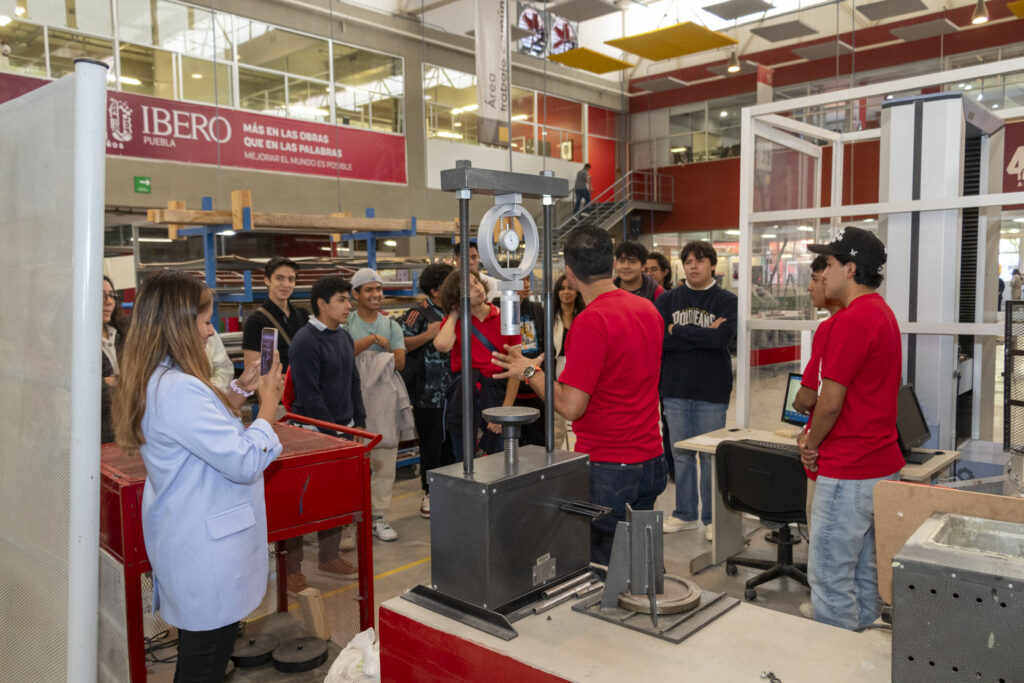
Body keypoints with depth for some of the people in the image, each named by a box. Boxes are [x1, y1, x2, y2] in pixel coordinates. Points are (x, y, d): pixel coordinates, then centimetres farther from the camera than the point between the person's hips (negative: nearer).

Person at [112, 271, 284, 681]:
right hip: (206, 550, -10)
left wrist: (239, 391, 8)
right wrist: (268, 404, -12)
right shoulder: (179, 389, -28)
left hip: (185, 538, 10)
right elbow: (246, 462, -26)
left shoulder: (155, 380, 5)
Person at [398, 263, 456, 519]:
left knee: (452, 442, 12)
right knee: (431, 445, 3)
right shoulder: (419, 313, -7)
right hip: (429, 394, -6)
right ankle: (430, 493, 17)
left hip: (454, 392, 6)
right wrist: (427, 335, -20)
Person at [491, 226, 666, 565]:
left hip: (608, 469, -8)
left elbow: (570, 406, -22)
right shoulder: (649, 309, 6)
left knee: (600, 567, 5)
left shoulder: (591, 322, -20)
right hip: (651, 460, 8)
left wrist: (529, 371, -7)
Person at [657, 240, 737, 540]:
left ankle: (711, 518, 20)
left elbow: (723, 337, -17)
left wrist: (679, 331, -11)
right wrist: (703, 336, -14)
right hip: (676, 389, 3)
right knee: (681, 453, 12)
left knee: (711, 456, 6)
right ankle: (685, 514, 25)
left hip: (712, 391, -2)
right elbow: (659, 337, -9)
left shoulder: (726, 300, 0)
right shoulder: (668, 300, 5)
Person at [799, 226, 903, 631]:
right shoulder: (882, 313, 13)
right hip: (880, 464, 10)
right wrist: (814, 434, 9)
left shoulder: (852, 321, -20)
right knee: (864, 569, 19)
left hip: (848, 473, -10)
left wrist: (810, 445, -2)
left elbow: (831, 401, -19)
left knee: (829, 576, 0)